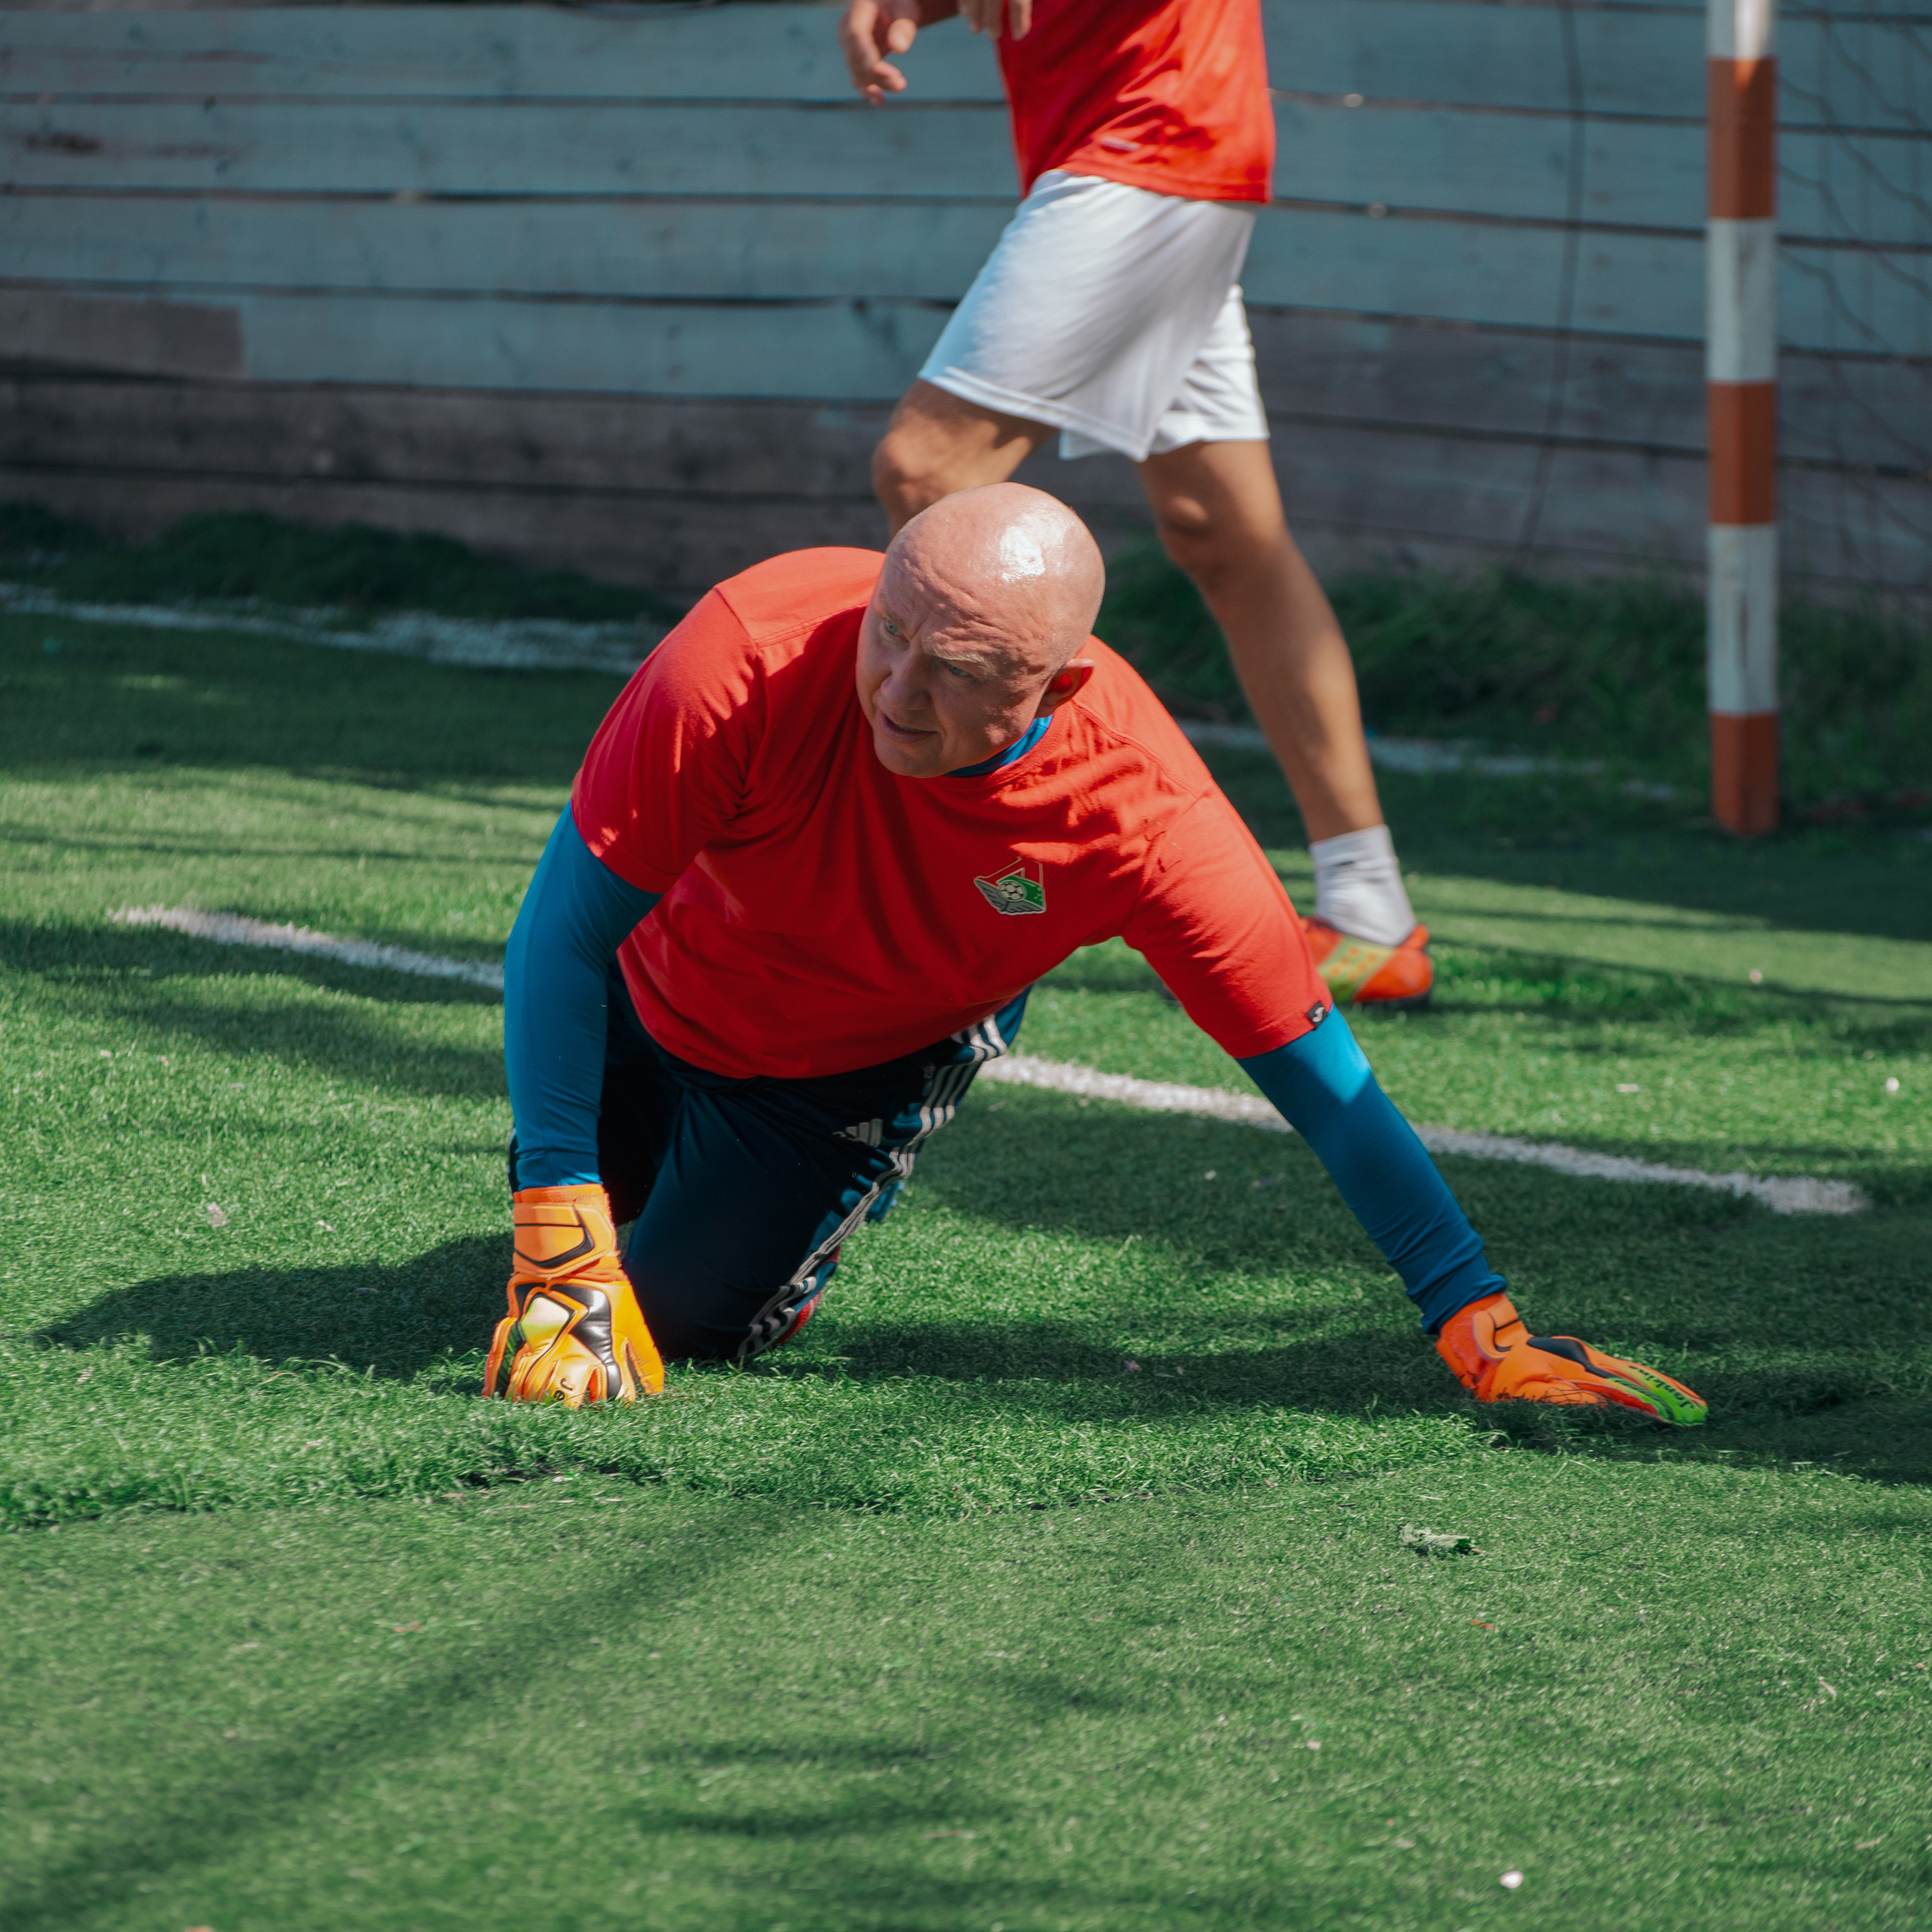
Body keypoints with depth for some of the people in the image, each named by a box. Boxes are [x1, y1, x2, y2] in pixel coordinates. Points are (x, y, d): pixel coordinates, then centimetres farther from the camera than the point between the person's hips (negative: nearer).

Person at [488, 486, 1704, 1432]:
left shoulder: (1143, 817, -39)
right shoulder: (754, 656, -42)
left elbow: (1321, 1079, -28)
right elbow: (563, 935, -31)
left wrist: (1480, 1327, -29)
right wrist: (560, 1240, -33)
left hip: (857, 1068, -1)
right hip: (653, 987, 1)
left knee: (690, 1320, -5)